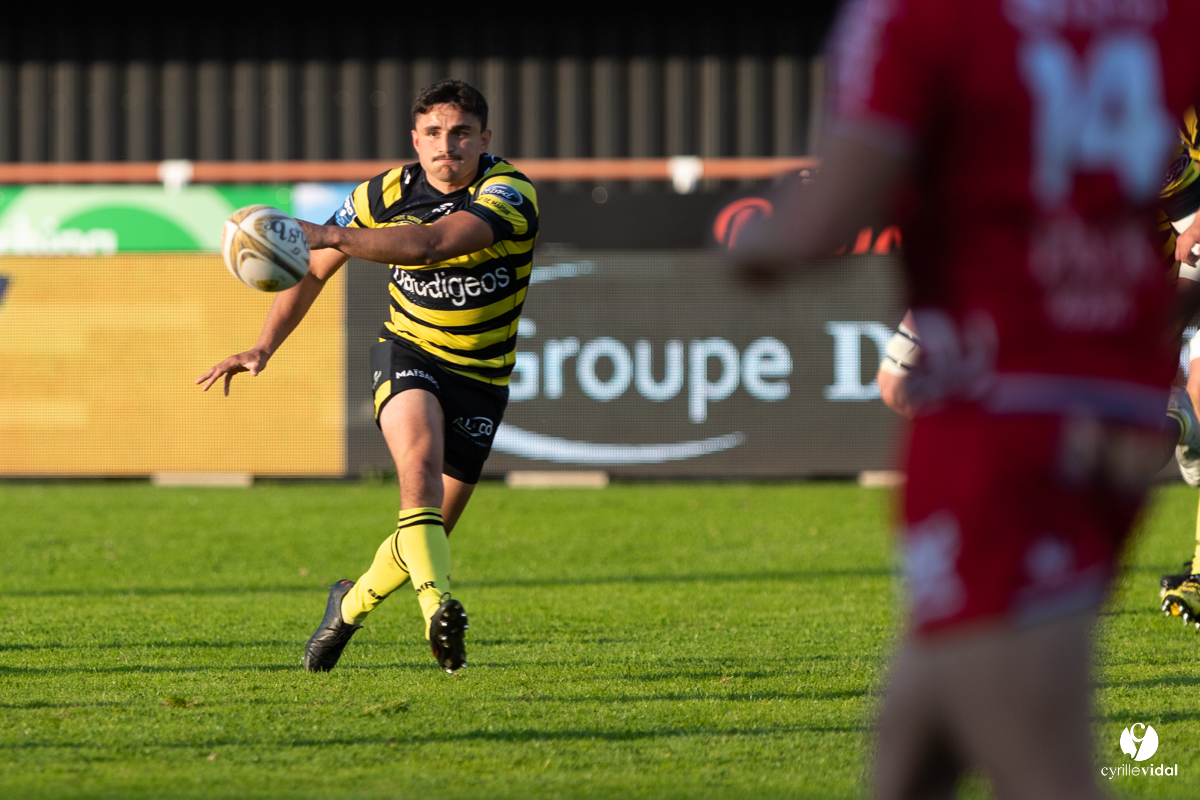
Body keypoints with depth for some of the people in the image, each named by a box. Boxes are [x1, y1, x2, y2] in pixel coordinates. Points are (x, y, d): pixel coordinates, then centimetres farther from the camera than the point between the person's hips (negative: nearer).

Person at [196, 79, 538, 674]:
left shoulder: (509, 192, -20)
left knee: (432, 525, 5)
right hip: (407, 352, 0)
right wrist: (264, 347, -5)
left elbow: (433, 243, -38)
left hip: (480, 376, 0)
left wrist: (332, 235, -47)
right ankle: (438, 607, -48)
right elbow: (313, 270, 7)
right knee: (420, 461, -32)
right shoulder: (387, 193, -6)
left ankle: (352, 603, 34)